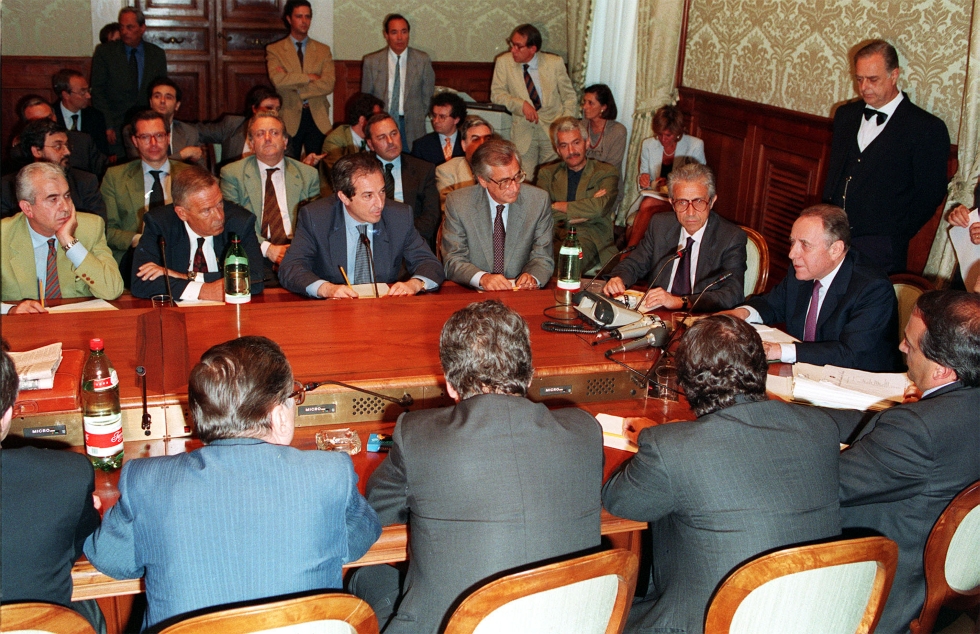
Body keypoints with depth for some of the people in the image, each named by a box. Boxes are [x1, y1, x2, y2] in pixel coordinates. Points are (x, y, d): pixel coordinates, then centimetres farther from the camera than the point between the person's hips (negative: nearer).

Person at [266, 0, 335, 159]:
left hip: (318, 118, 2)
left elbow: (328, 85, -4)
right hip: (289, 119, -2)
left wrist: (294, 86, -10)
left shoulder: (323, 50, 10)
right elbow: (277, 80, -14)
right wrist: (309, 77, -10)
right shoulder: (274, 50, 4)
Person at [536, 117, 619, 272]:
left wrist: (559, 206, -1)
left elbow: (600, 208, -8)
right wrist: (583, 209, -4)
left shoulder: (606, 172, 12)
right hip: (555, 237, 2)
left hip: (591, 237, -1)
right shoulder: (547, 173, 19)